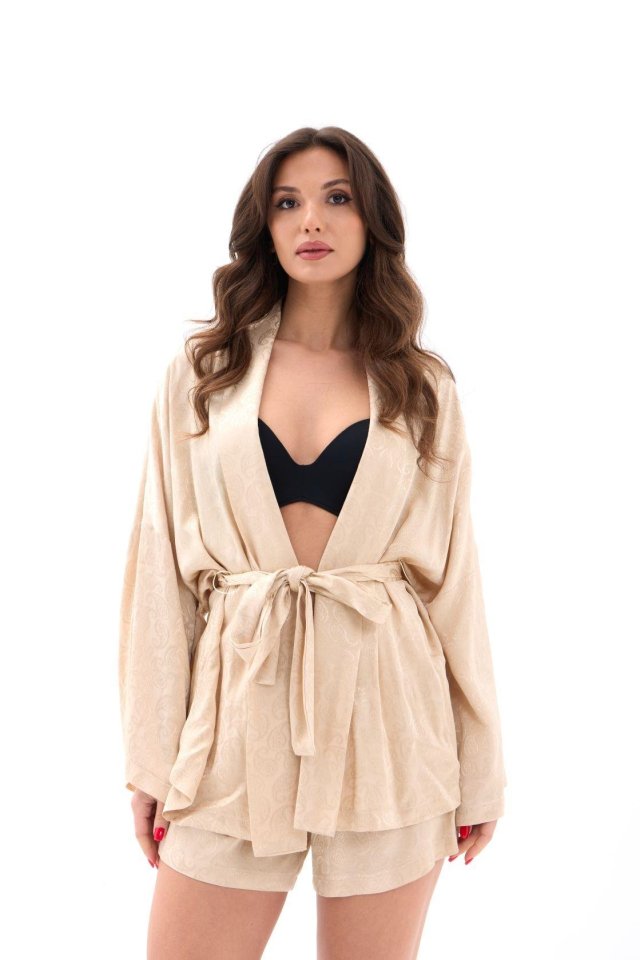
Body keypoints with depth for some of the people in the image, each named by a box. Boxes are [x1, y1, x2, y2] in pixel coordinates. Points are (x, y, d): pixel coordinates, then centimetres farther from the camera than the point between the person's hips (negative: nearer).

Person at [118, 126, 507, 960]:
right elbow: (160, 561, 4)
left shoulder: (425, 388, 6)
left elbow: (456, 573, 6)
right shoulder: (201, 374, 5)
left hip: (385, 712, 0)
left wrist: (481, 773, 5)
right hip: (238, 709, 0)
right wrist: (152, 759, 0)